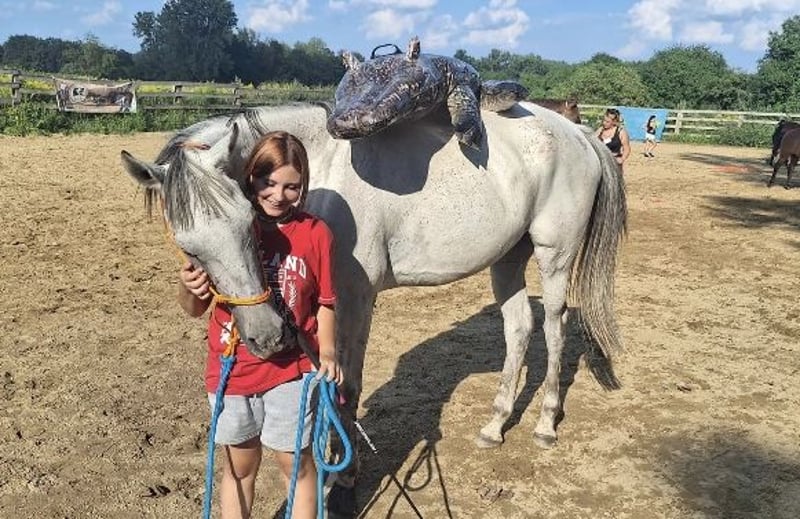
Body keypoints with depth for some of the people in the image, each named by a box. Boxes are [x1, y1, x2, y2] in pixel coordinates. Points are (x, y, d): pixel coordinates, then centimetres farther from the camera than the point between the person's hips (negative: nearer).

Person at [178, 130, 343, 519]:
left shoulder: (316, 234, -8)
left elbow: (324, 303, 2)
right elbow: (195, 309, -2)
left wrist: (327, 351, -14)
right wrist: (188, 287, -24)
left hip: (291, 372, -1)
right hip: (231, 371, 1)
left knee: (296, 463, 13)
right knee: (239, 465, 19)